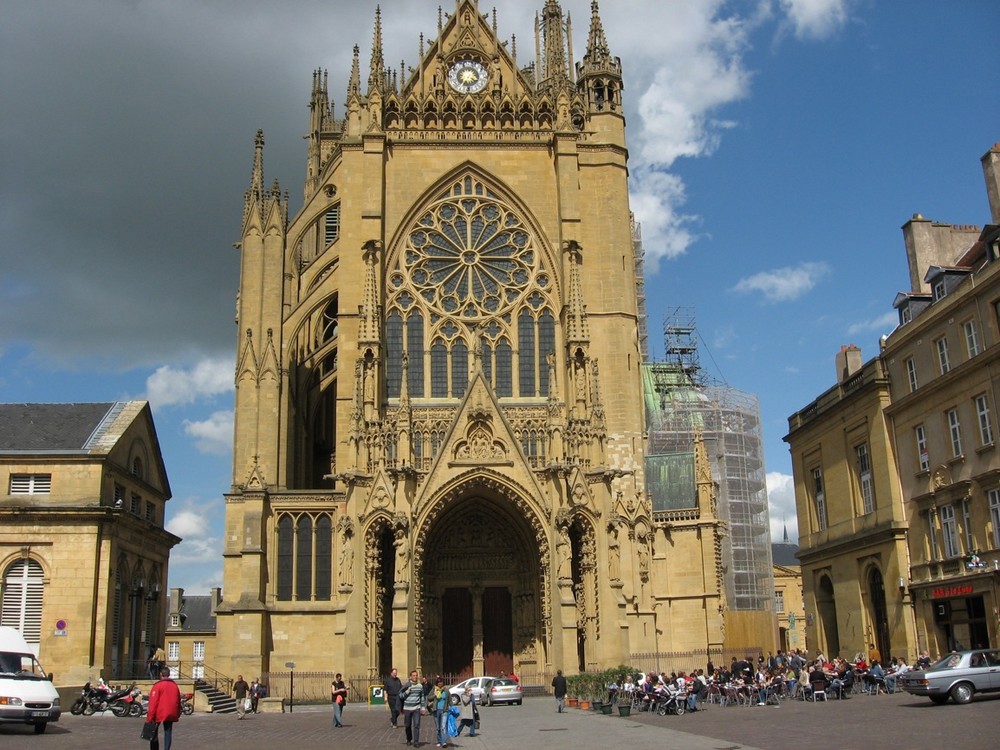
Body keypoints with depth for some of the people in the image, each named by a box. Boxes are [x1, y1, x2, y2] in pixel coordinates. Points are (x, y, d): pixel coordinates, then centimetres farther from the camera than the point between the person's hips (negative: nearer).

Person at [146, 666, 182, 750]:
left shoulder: (158, 686, -7)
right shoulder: (175, 686, 9)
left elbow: (153, 702, -11)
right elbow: (178, 701, 14)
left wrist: (150, 717, -9)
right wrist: (177, 714, 22)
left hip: (159, 713, -4)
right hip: (171, 714, 4)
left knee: (153, 733, 9)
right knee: (168, 732, 7)